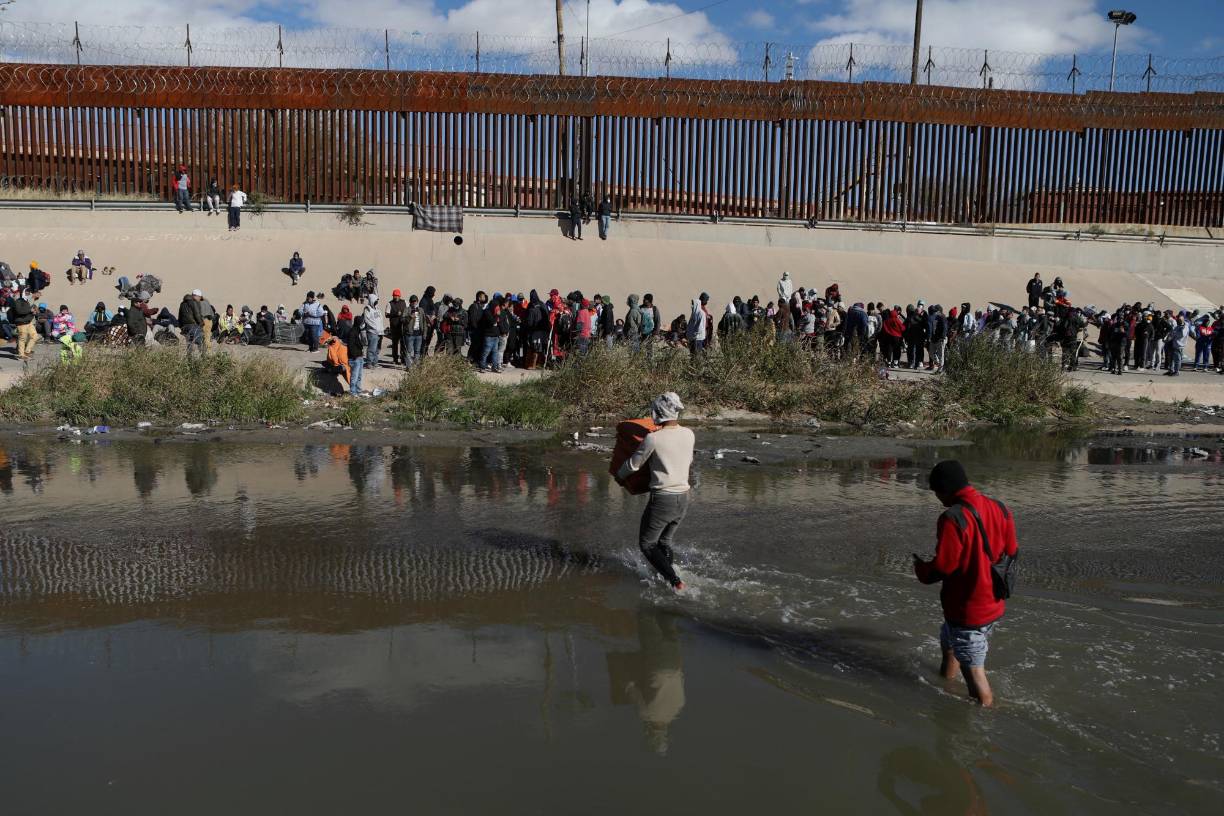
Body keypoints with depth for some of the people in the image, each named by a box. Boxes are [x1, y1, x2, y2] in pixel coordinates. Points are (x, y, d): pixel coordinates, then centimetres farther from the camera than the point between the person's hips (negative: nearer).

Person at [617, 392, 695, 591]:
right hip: (683, 499, 6)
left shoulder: (653, 439, -16)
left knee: (647, 544, 9)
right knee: (665, 541, 25)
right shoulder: (689, 434, 1)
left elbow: (633, 464, -2)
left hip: (662, 499, -6)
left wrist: (619, 475, 18)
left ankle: (675, 581, -4)